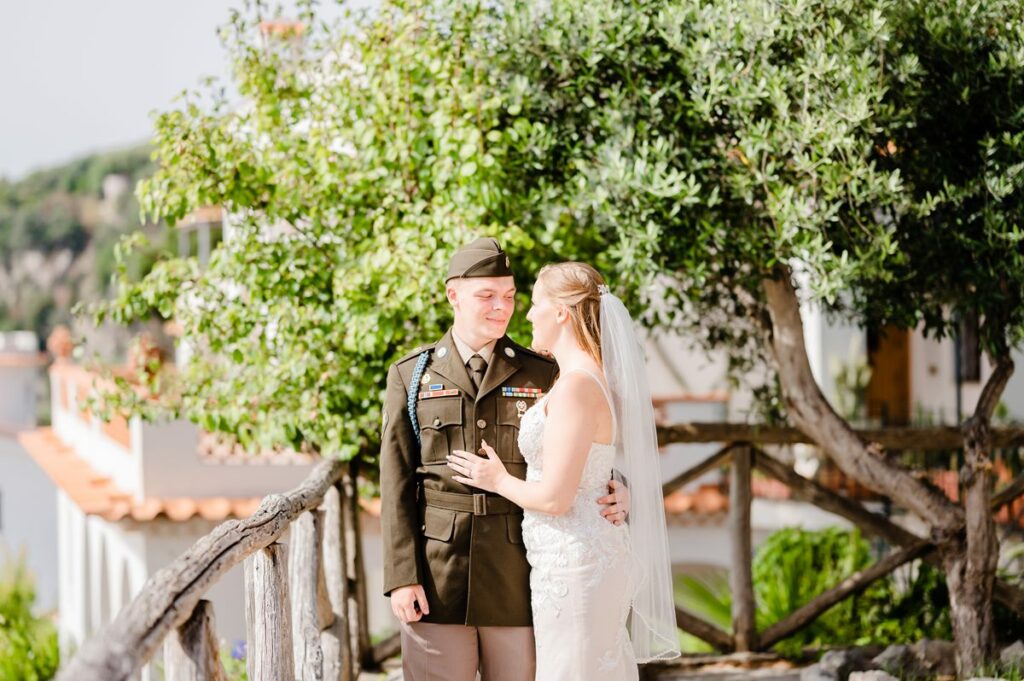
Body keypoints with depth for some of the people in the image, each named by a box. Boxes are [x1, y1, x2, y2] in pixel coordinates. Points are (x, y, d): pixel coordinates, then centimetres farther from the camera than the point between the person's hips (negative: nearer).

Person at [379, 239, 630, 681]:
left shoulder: (542, 375, 8)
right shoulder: (410, 376, 7)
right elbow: (396, 483, 3)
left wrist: (614, 497, -10)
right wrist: (401, 577, -5)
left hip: (518, 575, 1)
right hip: (437, 575, -1)